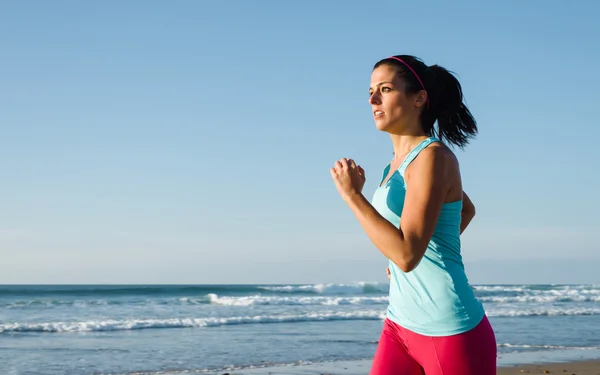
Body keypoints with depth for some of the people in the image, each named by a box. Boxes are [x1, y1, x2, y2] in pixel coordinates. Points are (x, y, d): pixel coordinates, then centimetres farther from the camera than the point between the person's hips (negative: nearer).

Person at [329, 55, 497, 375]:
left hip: (450, 334, -9)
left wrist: (352, 195, -18)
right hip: (401, 325, 9)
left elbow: (406, 255, -24)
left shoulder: (433, 157, -15)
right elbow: (467, 210, 29)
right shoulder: (403, 159, 11)